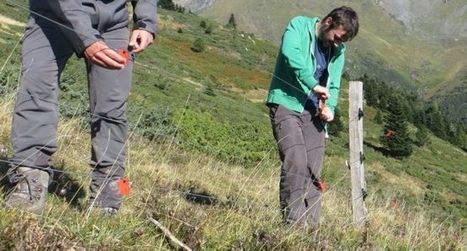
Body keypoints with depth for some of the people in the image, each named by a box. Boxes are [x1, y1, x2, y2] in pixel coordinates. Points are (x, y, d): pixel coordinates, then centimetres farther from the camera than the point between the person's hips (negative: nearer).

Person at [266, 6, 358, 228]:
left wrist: (329, 107, -7)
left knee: (313, 171, 2)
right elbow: (291, 54, -24)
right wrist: (314, 85, -27)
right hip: (287, 104, -6)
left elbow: (334, 84, 13)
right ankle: (292, 223, -13)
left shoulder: (338, 50, 13)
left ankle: (311, 225, 8)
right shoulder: (299, 26, -4)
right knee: (296, 162, -18)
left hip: (313, 112, 6)